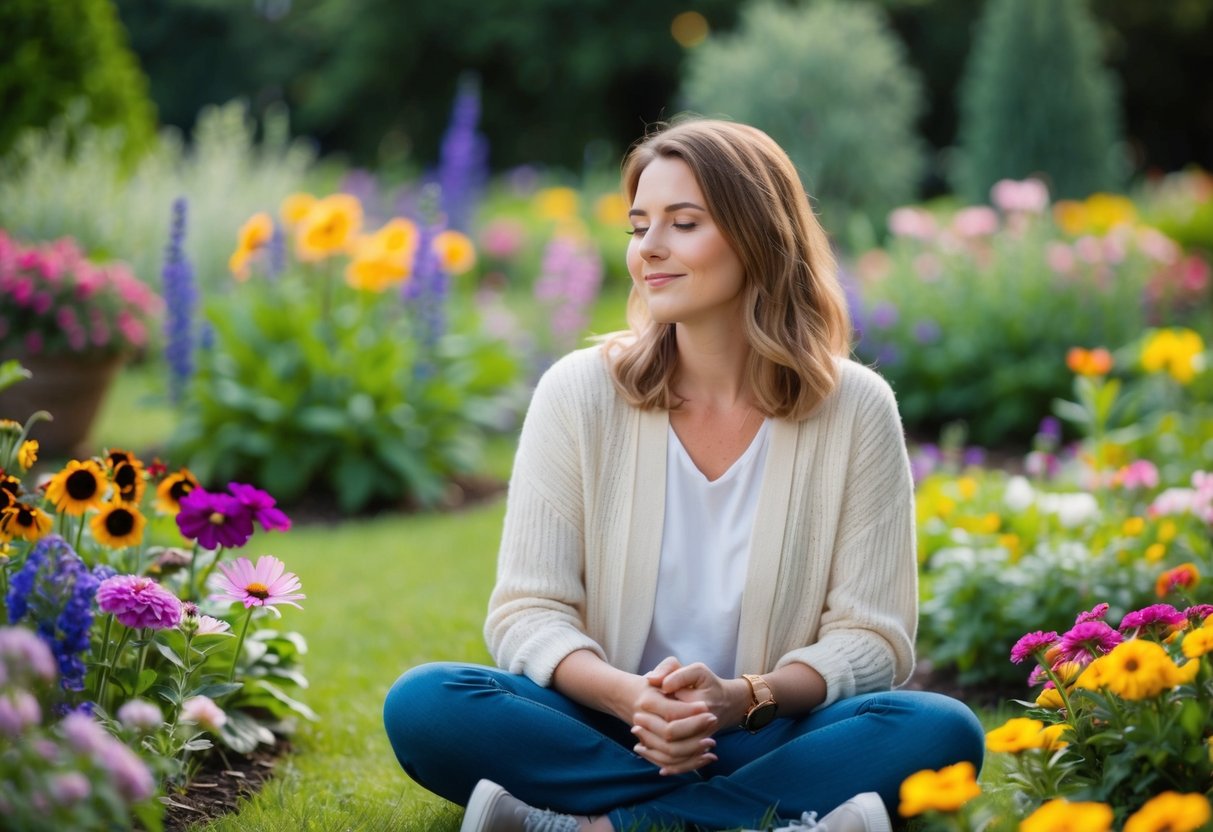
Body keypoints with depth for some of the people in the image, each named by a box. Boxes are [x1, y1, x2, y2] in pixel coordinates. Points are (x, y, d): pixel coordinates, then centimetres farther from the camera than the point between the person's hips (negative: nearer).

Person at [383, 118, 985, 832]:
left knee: (944, 732, -29)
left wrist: (743, 698, -22)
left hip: (767, 738, 0)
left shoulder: (856, 409, -2)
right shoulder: (580, 393, -1)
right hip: (602, 731, 0)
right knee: (424, 704, -27)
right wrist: (630, 697, -25)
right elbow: (528, 611, -4)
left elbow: (872, 636, -3)